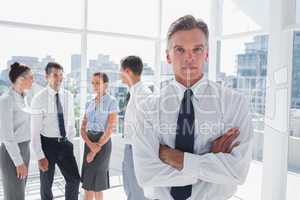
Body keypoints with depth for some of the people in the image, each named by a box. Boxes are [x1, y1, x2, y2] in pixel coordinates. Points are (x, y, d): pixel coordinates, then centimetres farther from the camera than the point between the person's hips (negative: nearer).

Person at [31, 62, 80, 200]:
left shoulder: (68, 96, 1)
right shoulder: (39, 98, -12)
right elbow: (35, 130, -13)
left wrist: (70, 143, 7)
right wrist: (40, 156, -15)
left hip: (64, 143, 4)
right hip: (47, 143, -3)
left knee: (74, 179, 5)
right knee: (46, 184, 12)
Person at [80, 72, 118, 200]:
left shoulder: (111, 102, -9)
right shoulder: (89, 103, 8)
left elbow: (110, 130, -14)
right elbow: (83, 128, 5)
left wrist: (95, 150, -14)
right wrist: (90, 145, -14)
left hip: (103, 142, -5)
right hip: (89, 142, 5)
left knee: (91, 183, 1)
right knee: (96, 184, 12)